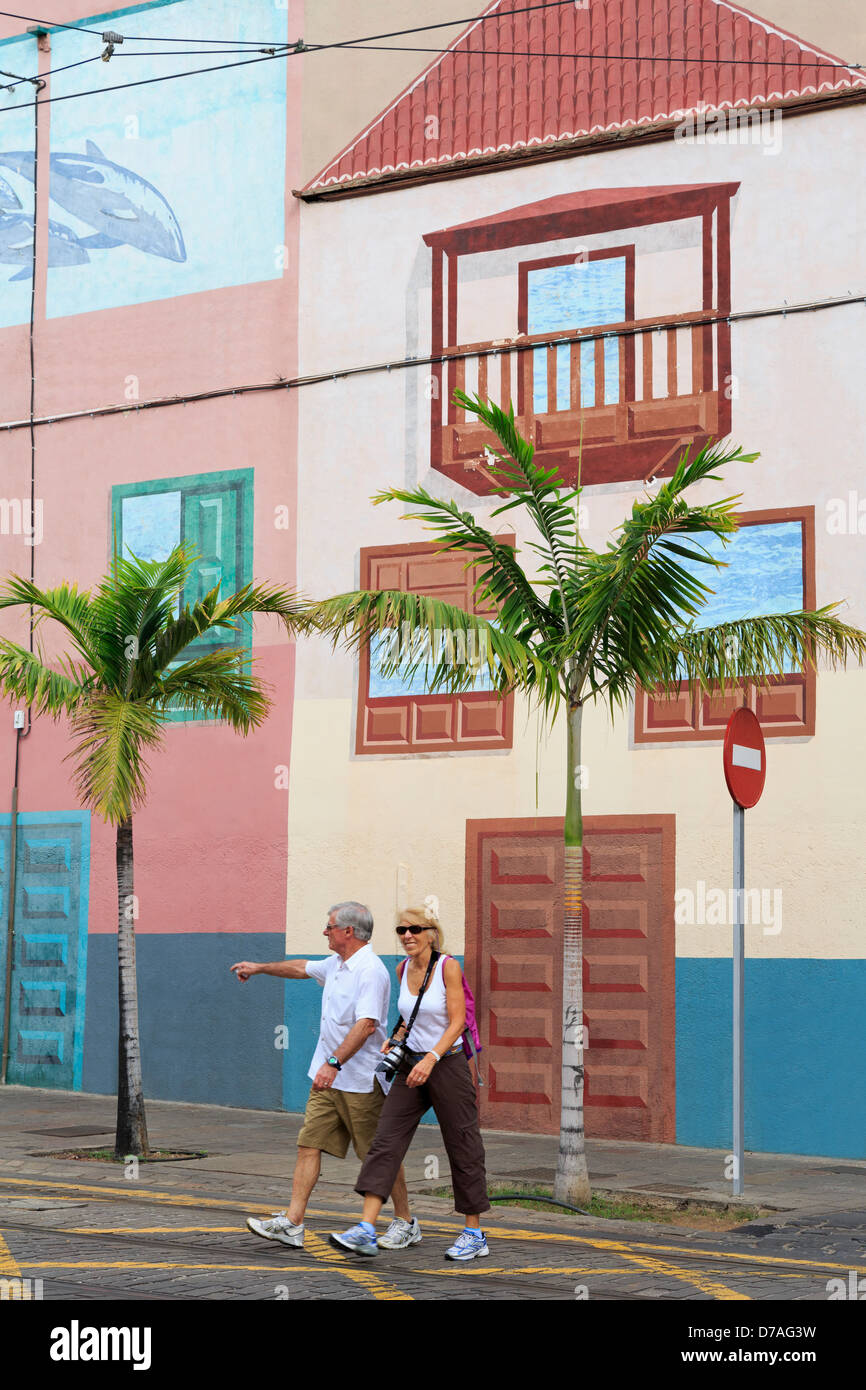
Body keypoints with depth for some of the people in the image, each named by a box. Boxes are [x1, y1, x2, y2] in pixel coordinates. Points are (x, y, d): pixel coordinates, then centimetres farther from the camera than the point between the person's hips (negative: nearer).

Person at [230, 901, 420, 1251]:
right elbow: (302, 968, 32)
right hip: (329, 1078, 9)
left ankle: (405, 1222, 15)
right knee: (309, 1143, 1)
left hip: (362, 1080, -9)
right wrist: (260, 968, 42)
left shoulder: (370, 971, -18)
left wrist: (334, 1063, -34)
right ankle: (291, 1223, -1)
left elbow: (366, 1025, -27)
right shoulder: (336, 964, 12)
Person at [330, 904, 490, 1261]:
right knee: (386, 1141, -6)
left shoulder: (447, 967, -11)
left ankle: (474, 1234, 16)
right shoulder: (403, 969, 7)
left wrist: (431, 1058, -27)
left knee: (462, 1148, 3)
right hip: (412, 1065, 6)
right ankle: (366, 1231, -11)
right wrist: (397, 1039, 5)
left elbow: (457, 1021, -16)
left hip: (448, 1064, -6)